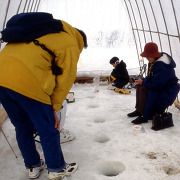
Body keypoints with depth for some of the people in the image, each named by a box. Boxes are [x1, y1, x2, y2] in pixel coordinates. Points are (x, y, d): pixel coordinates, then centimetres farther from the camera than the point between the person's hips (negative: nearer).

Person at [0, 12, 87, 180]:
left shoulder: (47, 29, 26)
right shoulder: (70, 45, 5)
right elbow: (65, 79, 2)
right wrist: (54, 108, 12)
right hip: (27, 83, -8)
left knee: (23, 128, 22)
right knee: (48, 130, 12)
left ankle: (33, 166, 40)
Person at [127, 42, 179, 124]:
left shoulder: (162, 66, -28)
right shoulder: (154, 61, 4)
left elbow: (156, 84, -30)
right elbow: (151, 77, 14)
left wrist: (143, 82, -17)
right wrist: (143, 81, -6)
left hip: (167, 92, -11)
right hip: (160, 86, 11)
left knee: (143, 90, -25)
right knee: (139, 86, 4)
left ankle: (144, 117, -17)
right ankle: (138, 110, 11)